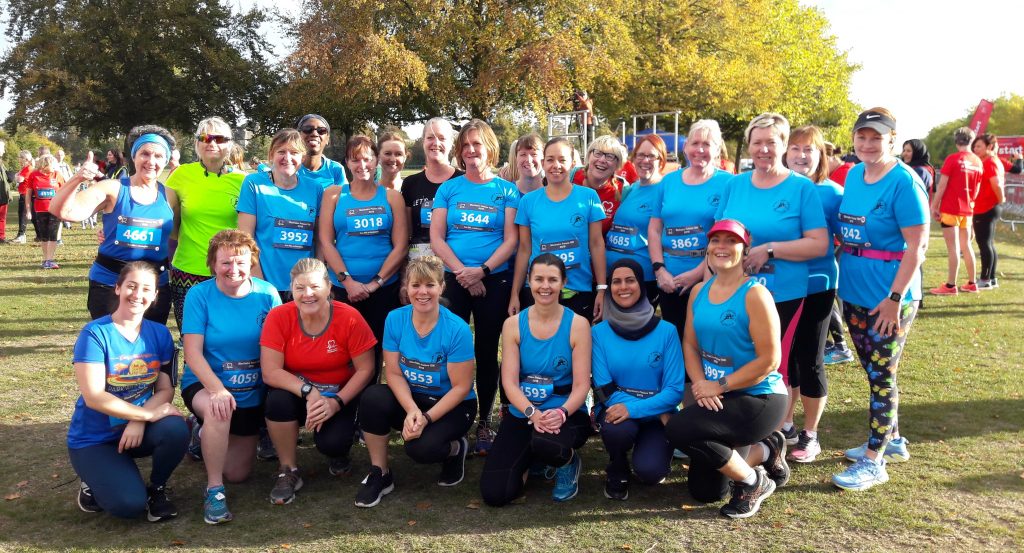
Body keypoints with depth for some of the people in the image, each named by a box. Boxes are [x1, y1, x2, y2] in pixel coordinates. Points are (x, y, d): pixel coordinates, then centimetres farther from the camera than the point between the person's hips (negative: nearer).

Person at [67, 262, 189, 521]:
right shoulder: (95, 334, -16)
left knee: (176, 429, -31)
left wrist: (139, 422, -21)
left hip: (139, 429, 4)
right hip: (94, 439, -4)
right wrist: (148, 413, -25)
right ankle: (95, 483, 12)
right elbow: (93, 397, -22)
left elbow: (165, 390, -3)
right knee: (130, 504, -24)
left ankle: (157, 489, -1)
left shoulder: (159, 334, -2)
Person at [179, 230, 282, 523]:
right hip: (206, 384, -3)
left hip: (252, 392, 3)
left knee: (238, 473, 7)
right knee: (218, 409, -39)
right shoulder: (199, 295, -12)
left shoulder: (267, 294, -8)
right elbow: (192, 352, -17)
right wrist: (218, 389, -32)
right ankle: (214, 489, -19)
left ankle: (206, 434, 39)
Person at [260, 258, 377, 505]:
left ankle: (340, 453, 17)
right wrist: (308, 392, -31)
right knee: (278, 399, -32)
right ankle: (288, 471, -7)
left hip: (340, 394, -1)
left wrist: (336, 402, -24)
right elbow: (270, 372, -19)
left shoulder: (350, 318, -18)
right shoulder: (278, 317, -16)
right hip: (295, 392, 1)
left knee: (331, 443, -26)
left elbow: (365, 369, -13)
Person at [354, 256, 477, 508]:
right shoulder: (395, 319, -10)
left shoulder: (457, 329, -21)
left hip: (452, 405, -4)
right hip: (409, 399, 4)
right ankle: (379, 474, -7)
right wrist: (411, 410, -25)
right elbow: (394, 373, -9)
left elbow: (461, 387, -17)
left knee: (420, 448, -30)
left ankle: (456, 448, 9)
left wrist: (426, 418, -25)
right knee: (372, 397, -26)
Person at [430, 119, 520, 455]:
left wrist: (482, 270, -15)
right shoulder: (449, 188, 6)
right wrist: (462, 271, -11)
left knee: (487, 352, 6)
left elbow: (511, 240, -3)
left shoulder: (506, 191, 3)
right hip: (453, 280, 1)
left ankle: (484, 423, 17)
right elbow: (436, 237, 0)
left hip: (494, 280, -1)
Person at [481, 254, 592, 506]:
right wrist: (532, 413, -24)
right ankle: (529, 460, 21)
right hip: (522, 415, 3)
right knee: (494, 493, -13)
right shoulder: (513, 324, 0)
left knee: (545, 444, -40)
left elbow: (581, 385, -8)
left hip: (566, 415, -2)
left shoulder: (577, 324, -5)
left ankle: (569, 462, 0)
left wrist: (561, 413, -28)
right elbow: (509, 381, -7)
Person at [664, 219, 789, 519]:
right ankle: (766, 451, 31)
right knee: (703, 491, 9)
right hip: (716, 400, 7)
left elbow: (770, 360, -20)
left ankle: (752, 482, -4)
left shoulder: (755, 294, -17)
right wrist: (701, 385, -13)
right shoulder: (699, 291, 4)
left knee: (679, 428, -27)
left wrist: (720, 386, -19)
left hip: (759, 398, -7)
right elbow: (690, 344, 4)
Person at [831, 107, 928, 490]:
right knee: (874, 372, 18)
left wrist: (895, 298, -20)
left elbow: (916, 246, -17)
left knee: (881, 376, 0)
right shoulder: (853, 175, 8)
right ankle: (891, 440, 35)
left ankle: (874, 461, 10)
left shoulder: (904, 183, -14)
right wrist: (842, 278, 12)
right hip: (854, 294, 7)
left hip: (888, 299, -7)